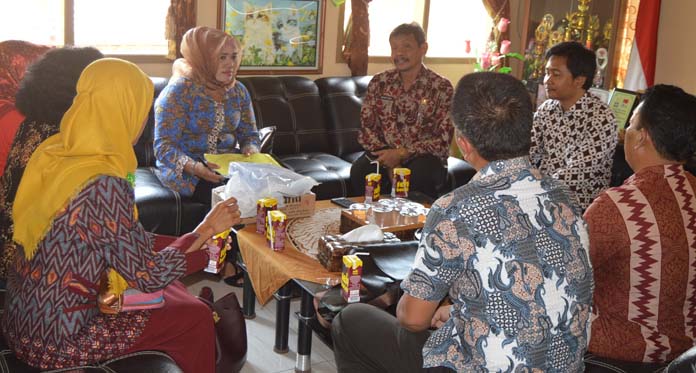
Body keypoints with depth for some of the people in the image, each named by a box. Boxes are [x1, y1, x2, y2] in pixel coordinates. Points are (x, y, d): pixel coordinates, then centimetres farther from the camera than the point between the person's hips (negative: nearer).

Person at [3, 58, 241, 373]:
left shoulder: (50, 153, -2)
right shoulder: (104, 186, -28)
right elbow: (148, 276, -17)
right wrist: (205, 231, -3)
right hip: (56, 342, -8)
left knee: (173, 291, 20)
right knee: (196, 317, 5)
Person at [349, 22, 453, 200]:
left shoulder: (441, 87, -3)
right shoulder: (379, 82, 6)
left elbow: (443, 140, -8)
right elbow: (366, 128, 3)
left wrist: (401, 154, -19)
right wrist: (390, 161, -13)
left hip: (423, 156, -2)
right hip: (386, 153, 2)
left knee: (421, 173, -35)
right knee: (359, 170, -28)